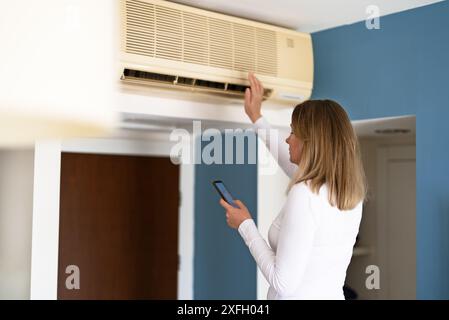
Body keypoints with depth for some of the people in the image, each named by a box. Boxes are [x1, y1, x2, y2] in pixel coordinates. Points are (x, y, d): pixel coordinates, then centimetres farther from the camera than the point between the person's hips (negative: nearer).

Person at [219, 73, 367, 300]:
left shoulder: (305, 194, -25)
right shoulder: (349, 190, -1)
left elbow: (283, 284, -23)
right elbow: (293, 164, 18)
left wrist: (245, 225, -12)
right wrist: (256, 117, 25)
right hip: (332, 294, 7)